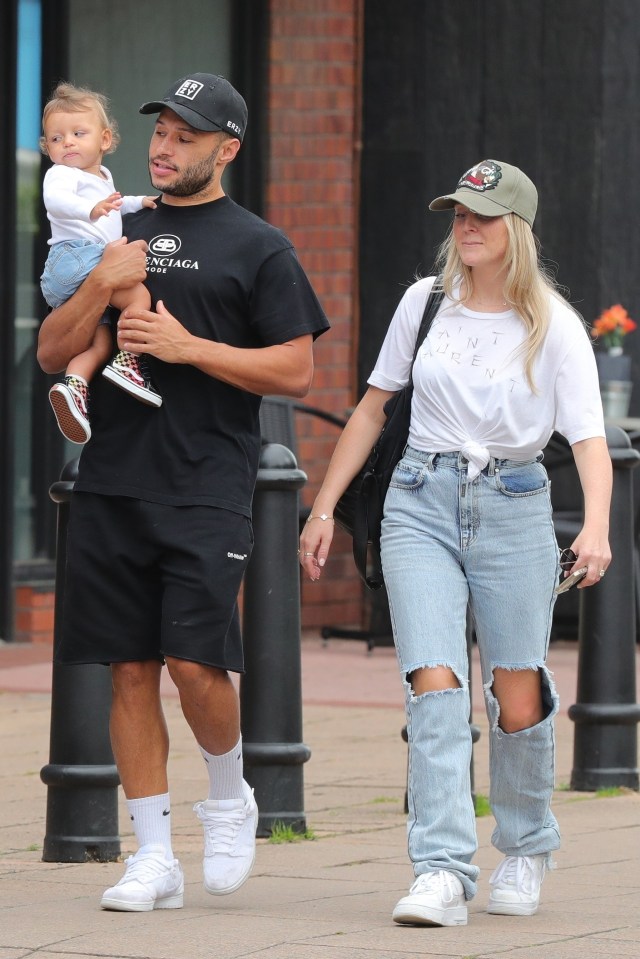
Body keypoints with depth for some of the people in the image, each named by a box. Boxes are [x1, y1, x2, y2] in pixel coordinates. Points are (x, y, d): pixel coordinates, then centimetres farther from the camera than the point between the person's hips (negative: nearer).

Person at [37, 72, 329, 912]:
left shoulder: (257, 247, 2)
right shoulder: (123, 235, 16)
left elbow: (296, 371, -3)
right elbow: (51, 352, 13)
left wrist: (188, 346, -11)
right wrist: (100, 287, -5)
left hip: (207, 492, -5)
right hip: (111, 487, 5)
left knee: (195, 661, -13)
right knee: (131, 670, 3)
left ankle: (231, 801, 15)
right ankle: (153, 857, 8)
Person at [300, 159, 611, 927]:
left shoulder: (554, 326, -4)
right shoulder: (424, 303, 5)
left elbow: (589, 438, -13)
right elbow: (372, 408, 14)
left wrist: (596, 527, -30)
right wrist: (323, 508, 11)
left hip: (513, 509, -1)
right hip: (421, 504, 1)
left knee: (517, 702, 2)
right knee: (434, 684, -15)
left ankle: (525, 850, 29)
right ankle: (442, 872, -21)